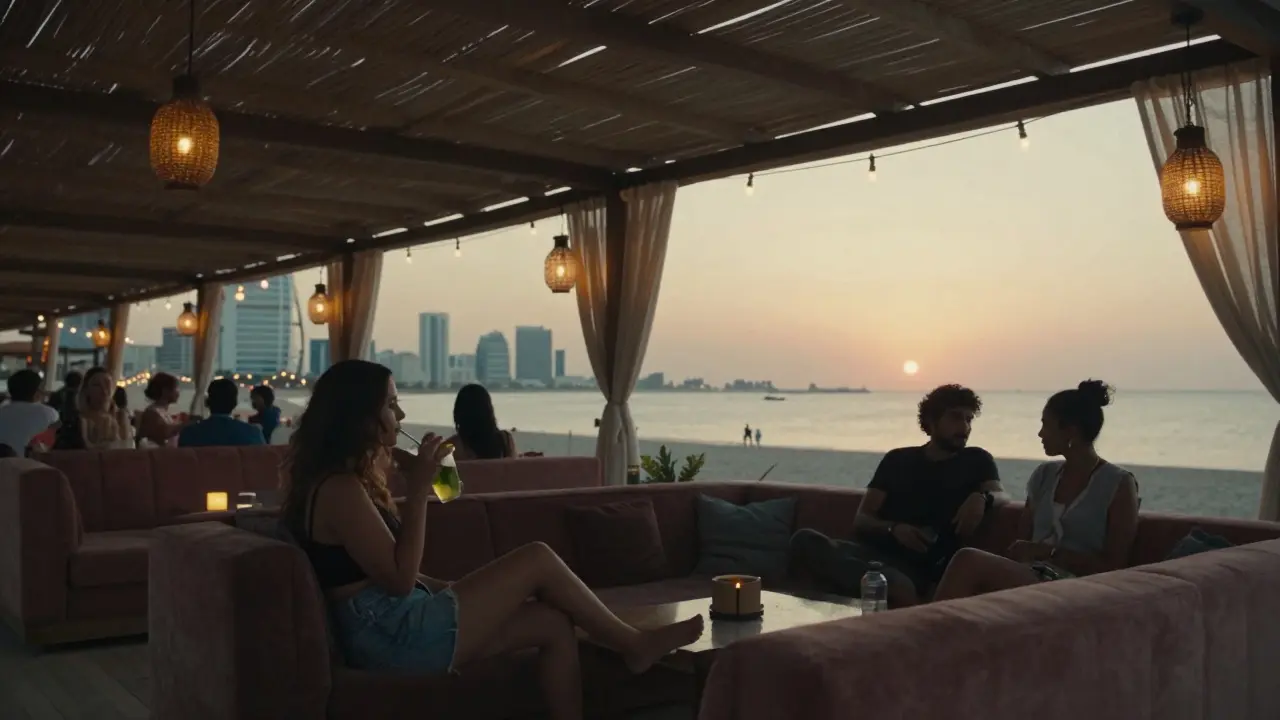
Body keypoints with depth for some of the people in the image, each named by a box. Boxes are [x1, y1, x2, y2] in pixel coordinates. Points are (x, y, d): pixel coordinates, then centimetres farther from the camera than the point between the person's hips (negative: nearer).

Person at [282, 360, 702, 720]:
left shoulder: (346, 480, 16)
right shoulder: (339, 488, -16)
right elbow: (399, 579, -20)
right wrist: (419, 488, -19)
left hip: (395, 627, 10)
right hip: (395, 635, -10)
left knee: (553, 624, 3)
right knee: (538, 560, -8)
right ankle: (633, 644, 10)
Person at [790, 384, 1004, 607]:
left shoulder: (976, 461, 18)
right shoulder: (897, 459, 19)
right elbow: (861, 521, 12)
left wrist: (981, 497, -21)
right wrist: (892, 529, -10)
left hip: (920, 567, -4)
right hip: (875, 552, 4)